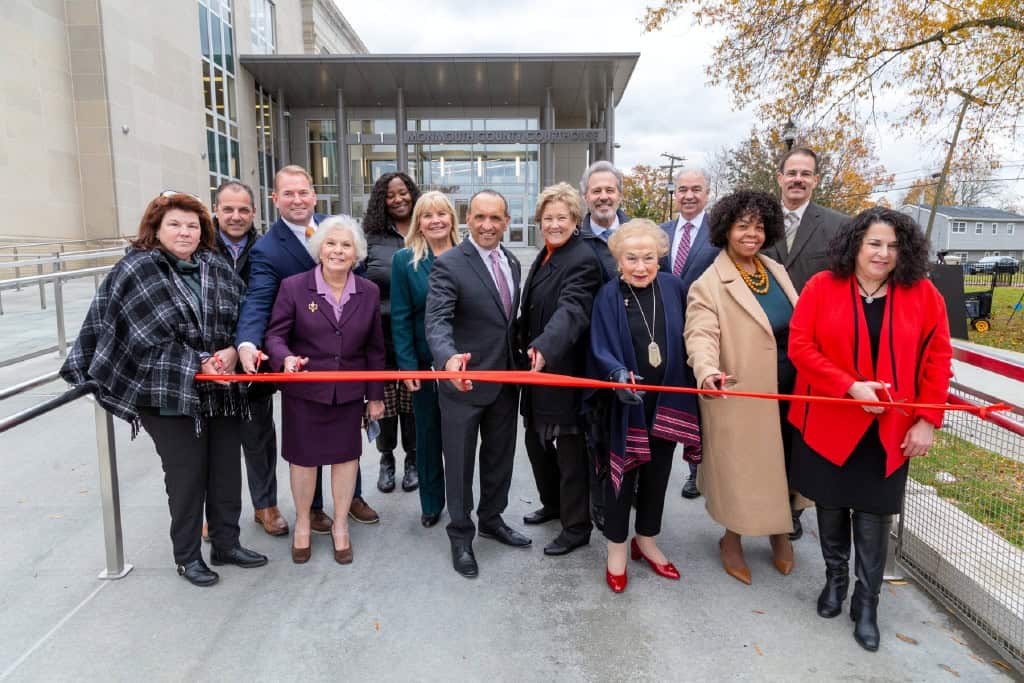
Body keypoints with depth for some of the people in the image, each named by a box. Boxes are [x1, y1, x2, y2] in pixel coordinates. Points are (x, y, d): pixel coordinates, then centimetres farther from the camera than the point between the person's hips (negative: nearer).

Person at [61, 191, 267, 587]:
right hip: (169, 394, -4)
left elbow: (244, 316, 6)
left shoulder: (217, 268, 7)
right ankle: (187, 556, 23)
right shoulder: (135, 272, -6)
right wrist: (198, 364, -14)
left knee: (227, 469, 11)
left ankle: (226, 543, 29)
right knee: (187, 475, 4)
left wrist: (233, 350, -13)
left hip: (222, 391, 5)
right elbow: (150, 339, -11)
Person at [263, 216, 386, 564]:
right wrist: (286, 358, -29)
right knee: (303, 457, 12)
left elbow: (374, 348, 5)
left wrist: (376, 395, 6)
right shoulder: (293, 287, -8)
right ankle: (302, 523, 35)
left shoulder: (369, 292, 0)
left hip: (349, 392, 2)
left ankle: (340, 525, 31)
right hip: (304, 391, -2)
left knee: (346, 456, 11)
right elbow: (275, 335, -6)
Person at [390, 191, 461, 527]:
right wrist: (408, 366, -10)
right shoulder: (404, 260, -1)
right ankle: (431, 503, 28)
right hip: (424, 361, 0)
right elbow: (400, 317, -4)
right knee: (428, 432, 12)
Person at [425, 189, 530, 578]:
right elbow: (436, 322, -26)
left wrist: (522, 360, 9)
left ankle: (491, 519, 40)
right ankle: (460, 535, 26)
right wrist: (449, 358, -45)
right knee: (460, 462, 8)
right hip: (464, 381, -6)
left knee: (500, 456, 19)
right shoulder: (448, 265, -15)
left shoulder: (512, 263, 7)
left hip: (506, 381, 7)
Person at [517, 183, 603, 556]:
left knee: (570, 450, 5)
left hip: (564, 371, -9)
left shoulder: (582, 260, -18)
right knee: (536, 441, 21)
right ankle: (553, 504, 43)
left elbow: (572, 310, -34)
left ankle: (576, 527, 21)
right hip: (537, 366, 9)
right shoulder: (545, 255, 11)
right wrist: (529, 349, 16)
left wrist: (545, 348, -48)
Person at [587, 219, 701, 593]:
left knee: (657, 472, 15)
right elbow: (601, 349, -15)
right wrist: (619, 374, -33)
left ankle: (646, 541, 35)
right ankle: (617, 548, 25)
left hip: (666, 400, 3)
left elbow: (683, 338, 5)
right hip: (626, 403, -3)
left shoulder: (672, 288, -2)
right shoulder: (609, 296, -10)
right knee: (623, 472, 7)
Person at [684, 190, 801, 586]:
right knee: (743, 468, 6)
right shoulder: (709, 285, -11)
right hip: (742, 396, -6)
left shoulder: (776, 271, 10)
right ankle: (733, 539, 29)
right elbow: (701, 335, -24)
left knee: (782, 464, 16)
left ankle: (779, 530, 40)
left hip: (788, 392, 6)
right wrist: (707, 370, -43)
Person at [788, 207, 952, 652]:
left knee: (873, 516, 5)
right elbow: (799, 346, -9)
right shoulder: (821, 287, -5)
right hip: (827, 423, 0)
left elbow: (938, 359, 1)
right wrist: (850, 386, -18)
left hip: (889, 429, 0)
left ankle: (866, 603, 23)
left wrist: (928, 419, -4)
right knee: (830, 506, 13)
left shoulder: (922, 294, -1)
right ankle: (835, 578, 37)